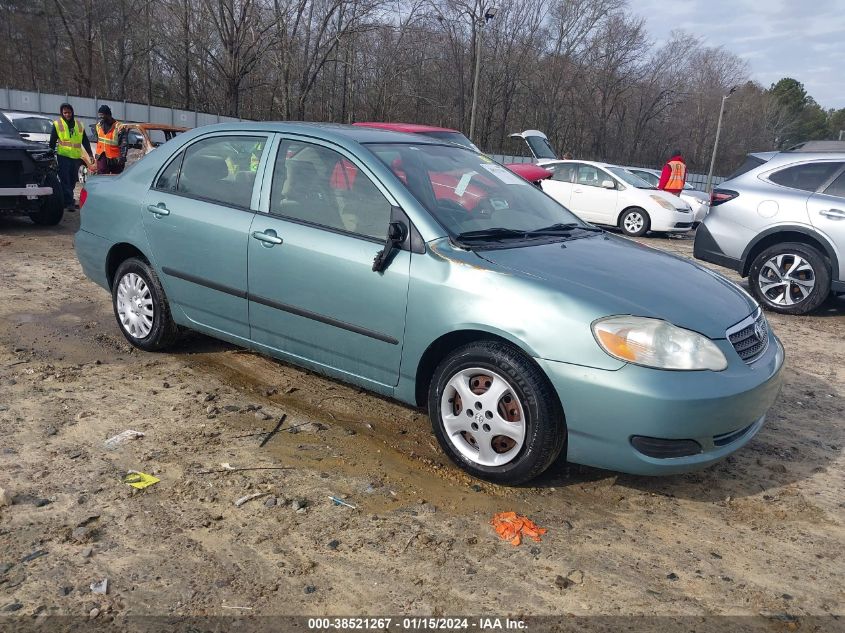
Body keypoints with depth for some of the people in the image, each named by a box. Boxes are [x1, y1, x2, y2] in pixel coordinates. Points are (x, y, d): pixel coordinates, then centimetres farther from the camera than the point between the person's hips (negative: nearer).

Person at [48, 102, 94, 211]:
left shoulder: (79, 125, 14)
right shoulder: (57, 124, 2)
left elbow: (85, 141, 18)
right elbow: (52, 142, 3)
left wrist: (90, 154, 13)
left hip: (76, 157, 4)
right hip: (63, 156, -4)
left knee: (73, 180, 10)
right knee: (65, 181, -8)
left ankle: (68, 200, 22)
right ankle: (69, 203, -11)